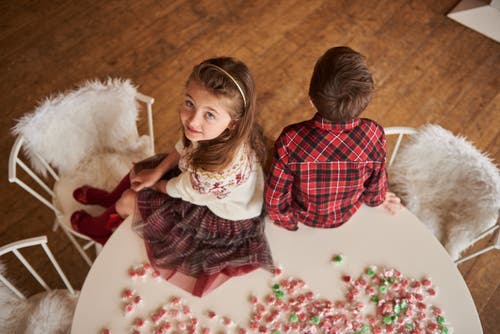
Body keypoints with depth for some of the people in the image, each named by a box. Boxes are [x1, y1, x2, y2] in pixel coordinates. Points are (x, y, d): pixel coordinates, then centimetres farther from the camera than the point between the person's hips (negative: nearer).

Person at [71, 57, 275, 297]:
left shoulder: (221, 171, -47)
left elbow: (181, 191, -23)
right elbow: (183, 148, -3)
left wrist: (155, 184, -4)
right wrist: (156, 173, -2)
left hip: (219, 219, -6)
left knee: (129, 201, 4)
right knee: (139, 171, 14)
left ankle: (103, 226, 44)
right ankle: (109, 198, 53)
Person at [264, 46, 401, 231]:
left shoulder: (290, 140, -39)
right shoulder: (374, 135, -34)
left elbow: (274, 200, -24)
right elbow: (375, 189, -14)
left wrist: (289, 222, -2)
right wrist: (377, 199, 11)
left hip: (303, 216, -1)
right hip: (347, 215, 1)